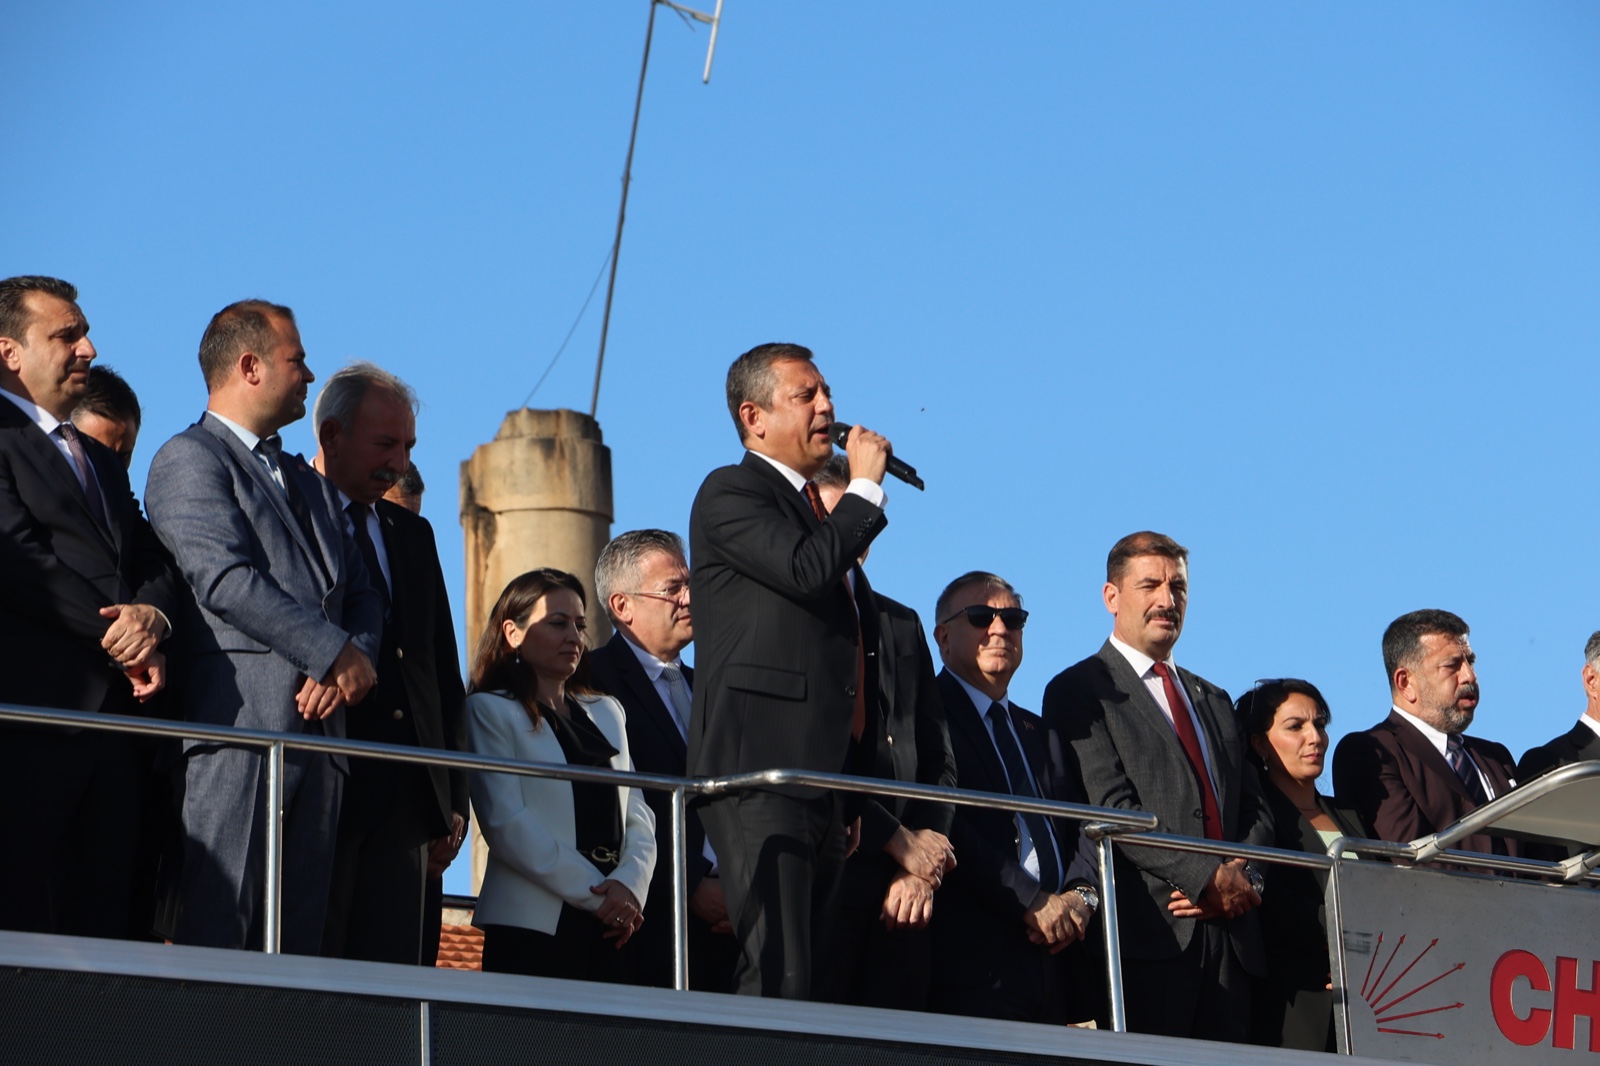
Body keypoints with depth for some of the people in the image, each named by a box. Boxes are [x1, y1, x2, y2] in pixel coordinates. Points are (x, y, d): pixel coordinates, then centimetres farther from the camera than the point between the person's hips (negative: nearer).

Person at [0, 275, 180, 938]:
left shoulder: (102, 460, 27)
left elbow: (154, 560, 16)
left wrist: (153, 615, -7)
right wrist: (117, 635, -12)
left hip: (117, 709, 8)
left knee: (103, 919, 1)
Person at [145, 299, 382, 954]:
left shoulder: (306, 481, 28)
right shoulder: (189, 459, 1)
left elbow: (361, 596, 20)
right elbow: (224, 580, -12)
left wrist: (345, 671, -2)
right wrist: (337, 654, -12)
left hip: (319, 722, 8)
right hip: (239, 722, -8)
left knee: (300, 932, 2)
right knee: (217, 926, -13)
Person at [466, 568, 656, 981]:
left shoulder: (605, 712, 22)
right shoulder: (490, 710, 4)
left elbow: (637, 812, 13)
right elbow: (506, 823, -8)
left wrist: (630, 884, -7)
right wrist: (595, 892, -12)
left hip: (612, 929, 5)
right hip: (534, 926, -5)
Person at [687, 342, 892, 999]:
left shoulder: (820, 513, 27)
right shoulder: (730, 494, 1)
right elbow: (806, 569, -19)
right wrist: (865, 488, -4)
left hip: (824, 777, 9)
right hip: (760, 771, -9)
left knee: (813, 976, 1)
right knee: (777, 977, -17)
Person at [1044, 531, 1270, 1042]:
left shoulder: (1214, 701, 26)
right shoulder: (1079, 691, 4)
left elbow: (1255, 808, 20)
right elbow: (1113, 808, -8)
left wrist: (1245, 876, -3)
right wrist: (1207, 877, -15)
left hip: (1230, 938, 6)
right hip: (1149, 932, -6)